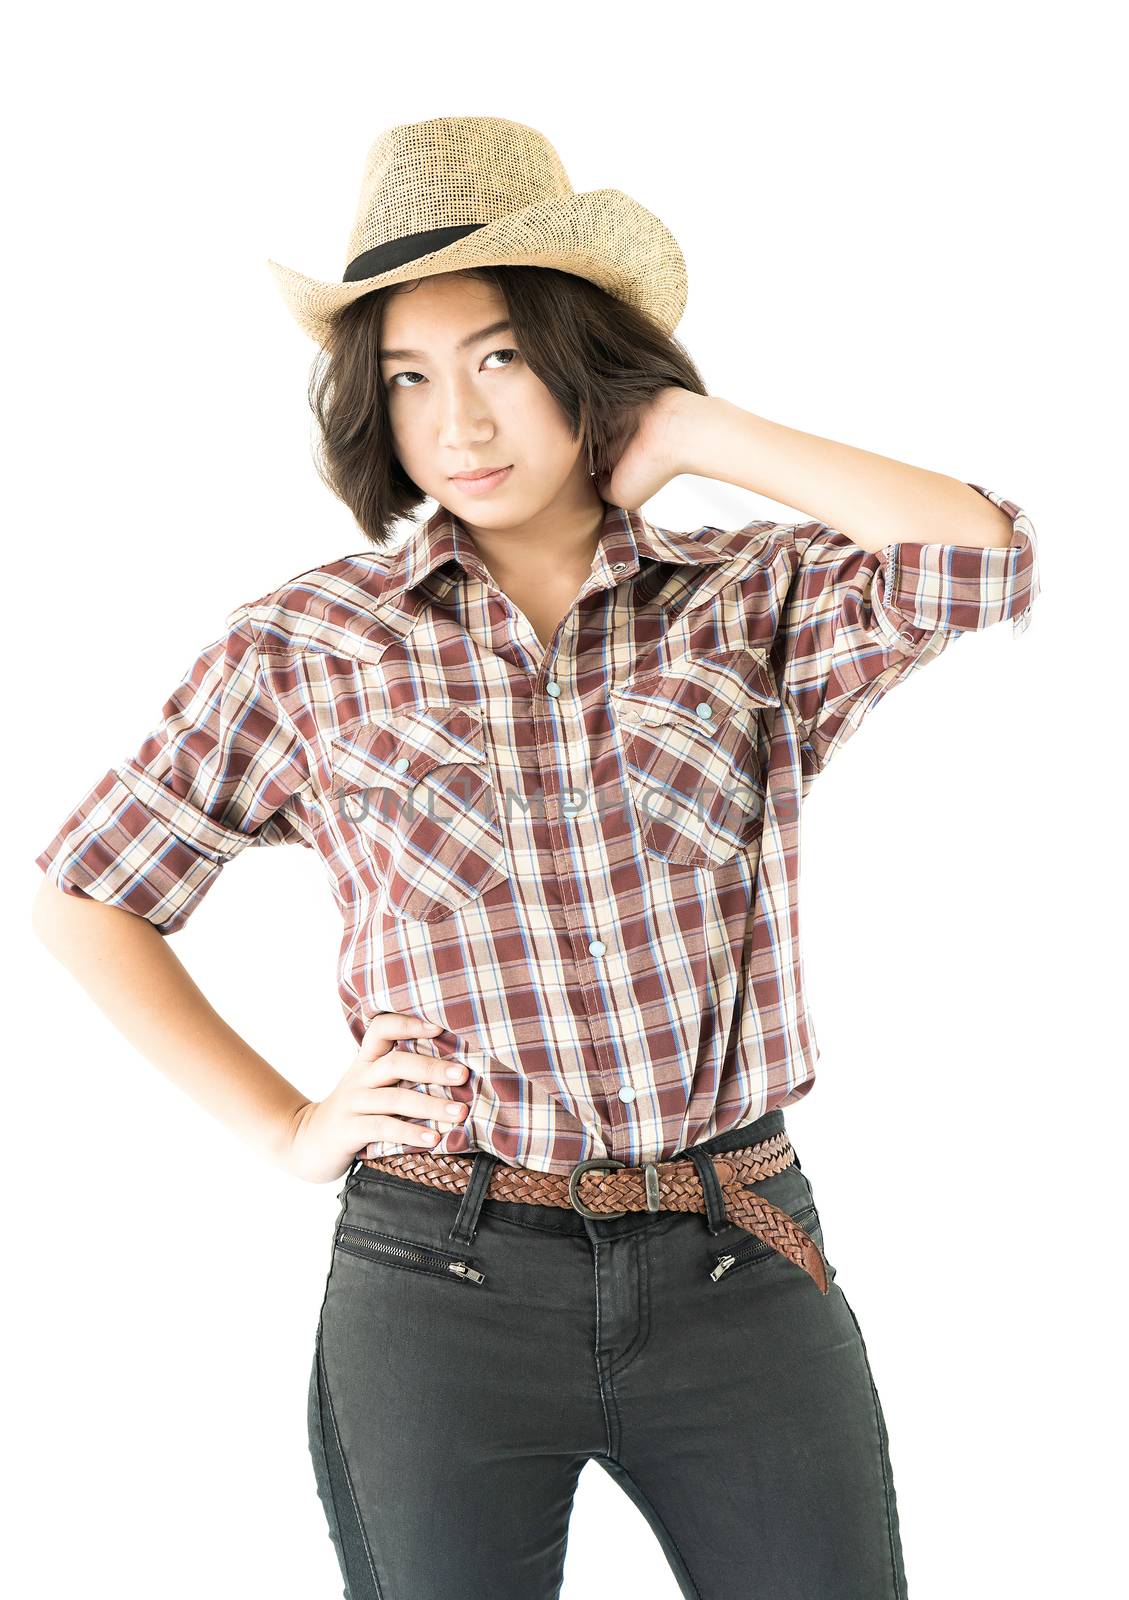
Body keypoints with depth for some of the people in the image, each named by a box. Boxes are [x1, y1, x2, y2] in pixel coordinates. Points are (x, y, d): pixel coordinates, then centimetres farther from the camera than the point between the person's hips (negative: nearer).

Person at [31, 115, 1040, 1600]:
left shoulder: (755, 600, 2)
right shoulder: (307, 645, 1)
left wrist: (697, 434, -7)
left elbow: (985, 559, -17)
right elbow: (83, 894, 8)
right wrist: (286, 1129, 1)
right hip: (440, 1289, 0)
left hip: (741, 1270, 1)